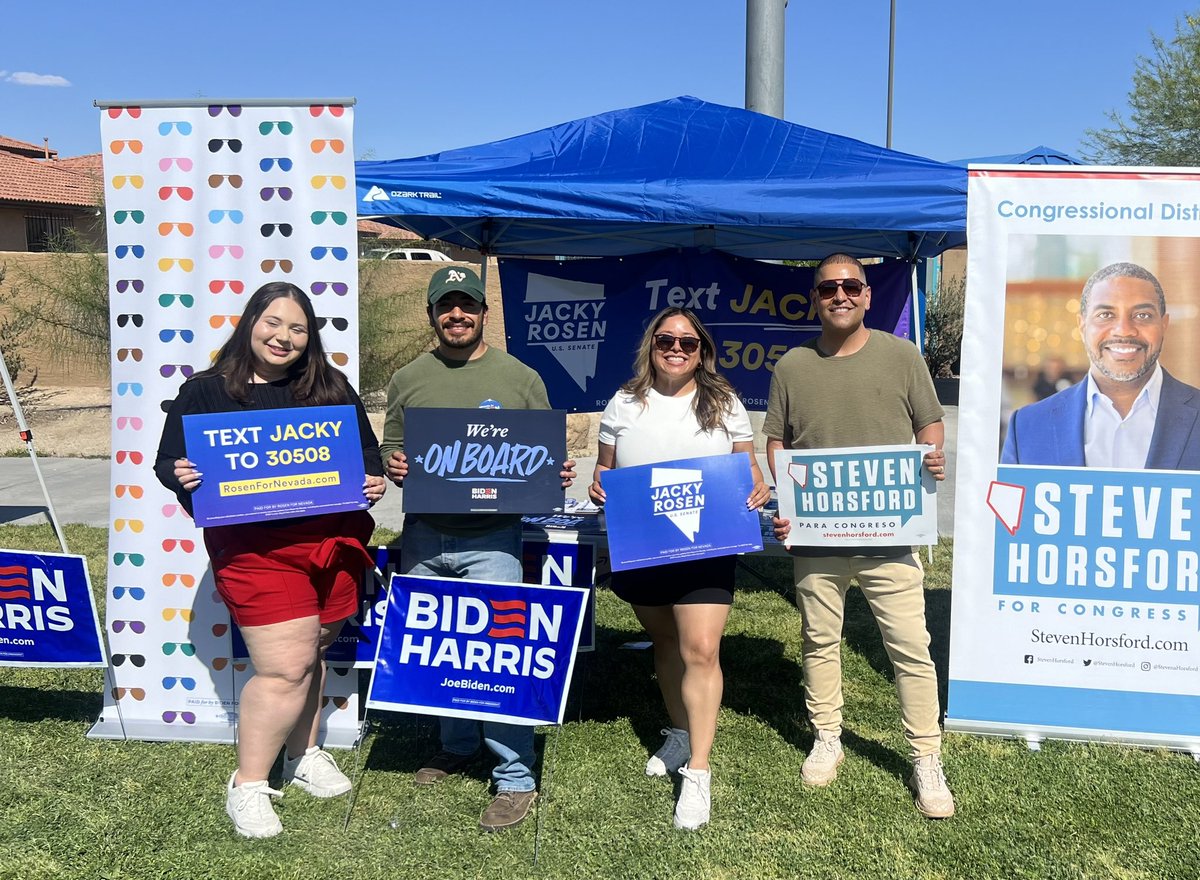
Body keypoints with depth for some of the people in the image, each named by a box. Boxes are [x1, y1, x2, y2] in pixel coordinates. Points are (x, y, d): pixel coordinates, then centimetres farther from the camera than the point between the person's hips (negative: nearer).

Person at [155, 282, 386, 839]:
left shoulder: (330, 387, 9)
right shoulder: (205, 392, 1)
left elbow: (367, 450, 16)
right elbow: (168, 462, 4)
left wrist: (374, 481, -4)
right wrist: (180, 476, -19)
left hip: (334, 541, 4)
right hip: (255, 549, -4)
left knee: (311, 655, 17)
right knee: (284, 669, -7)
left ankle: (305, 755, 37)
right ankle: (248, 784, 11)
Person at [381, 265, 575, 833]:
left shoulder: (520, 379, 4)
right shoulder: (408, 380, 10)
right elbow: (390, 451, 14)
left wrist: (558, 475, -13)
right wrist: (392, 465, -8)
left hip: (490, 539, -3)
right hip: (423, 536, 4)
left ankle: (515, 779, 7)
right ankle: (456, 746, 36)